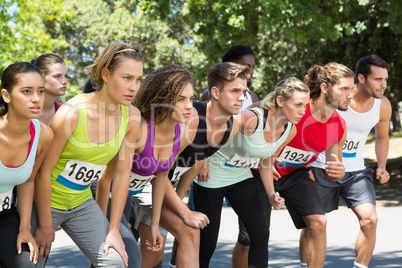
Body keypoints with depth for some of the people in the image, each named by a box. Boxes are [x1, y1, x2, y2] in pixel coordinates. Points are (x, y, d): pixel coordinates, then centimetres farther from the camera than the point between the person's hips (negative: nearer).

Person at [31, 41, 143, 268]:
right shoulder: (71, 114, -25)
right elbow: (44, 169, -17)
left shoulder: (132, 117, -10)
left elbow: (123, 172, -4)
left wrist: (114, 229, -3)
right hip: (46, 201, -4)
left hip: (81, 203, 4)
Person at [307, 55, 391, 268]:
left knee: (370, 220, -13)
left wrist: (381, 167, 0)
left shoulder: (383, 106, -7)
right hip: (321, 168, -3)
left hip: (355, 170, 3)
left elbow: (382, 137, 14)